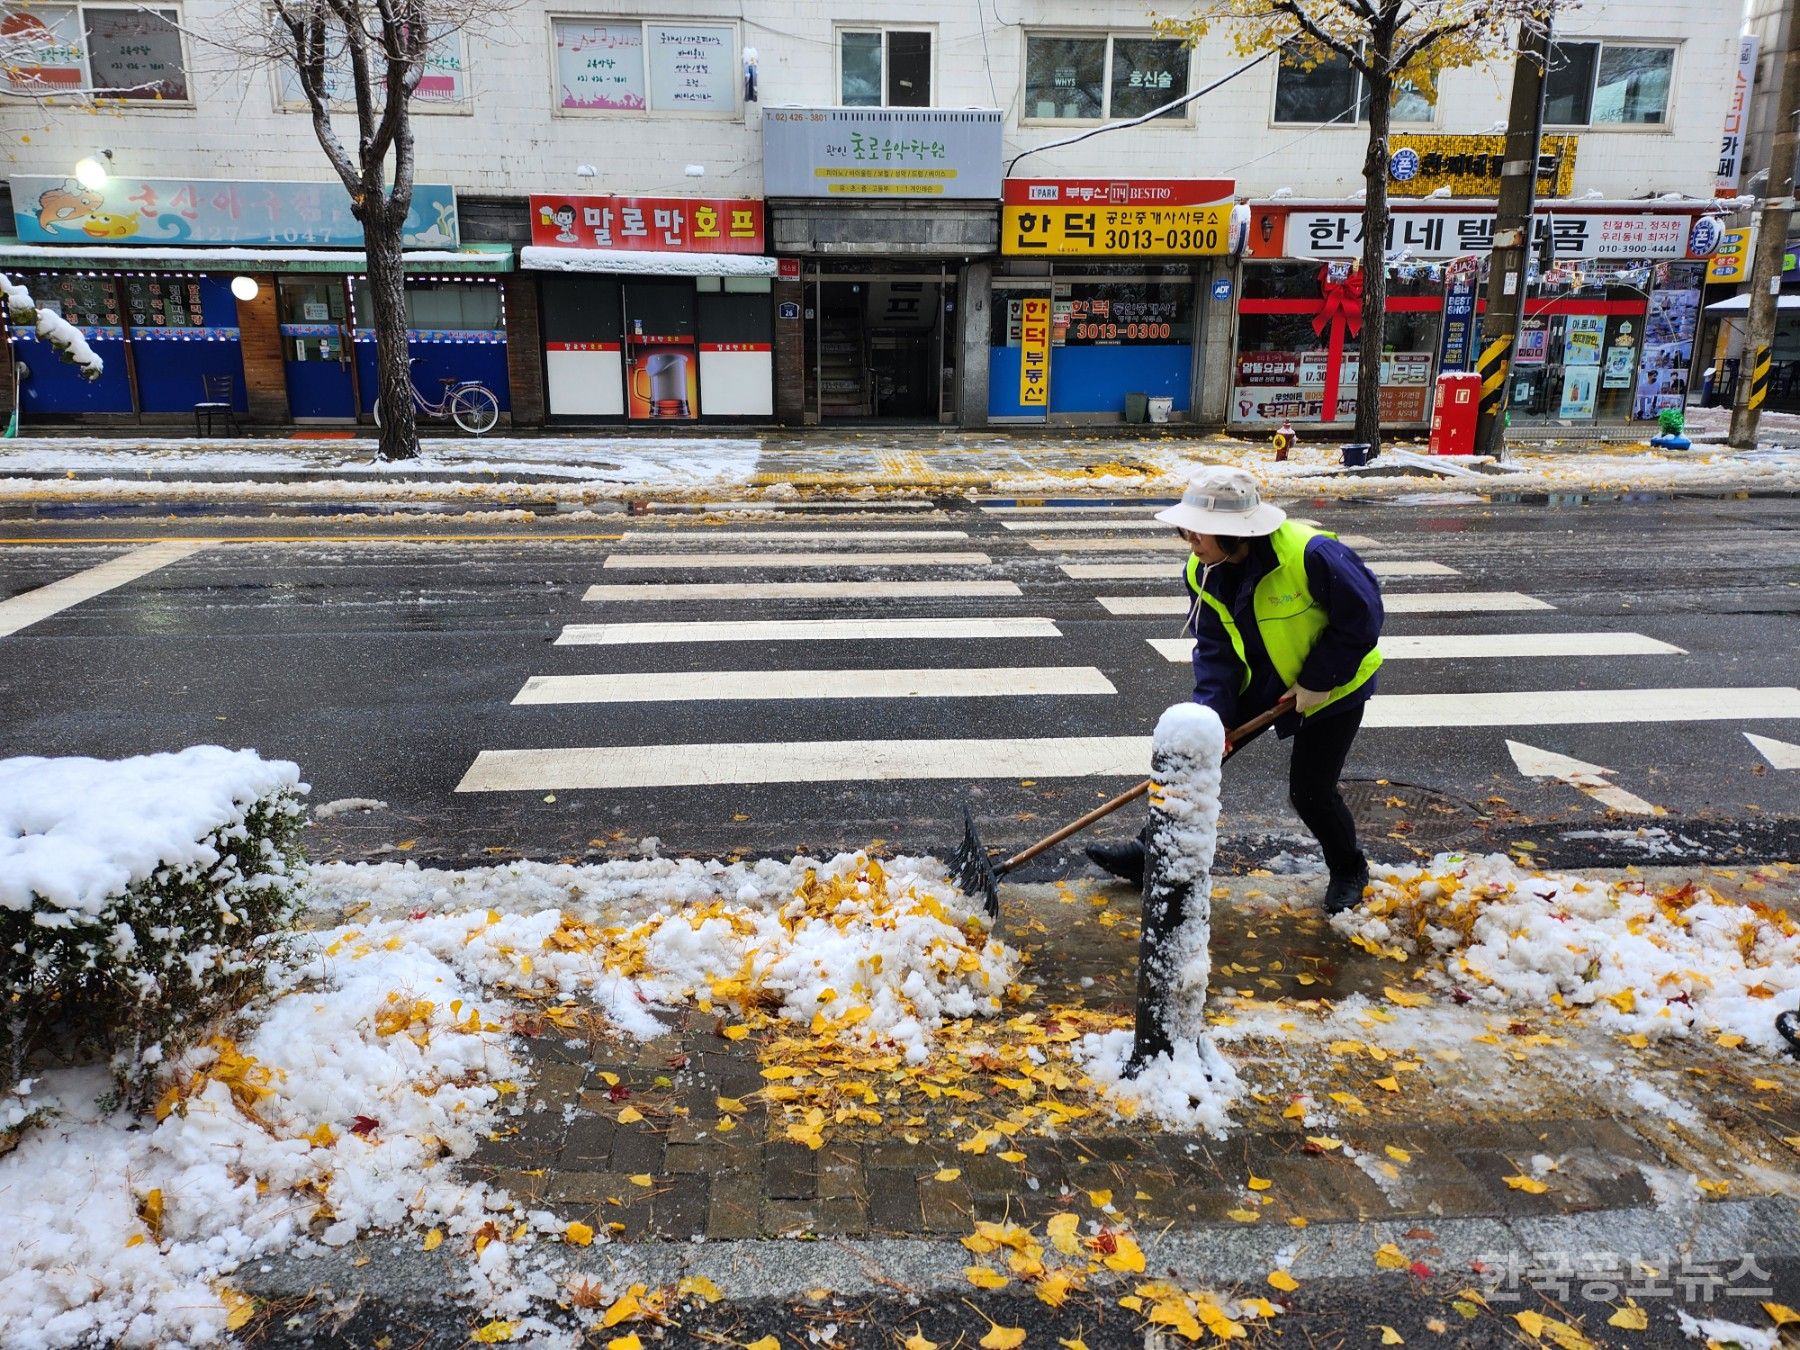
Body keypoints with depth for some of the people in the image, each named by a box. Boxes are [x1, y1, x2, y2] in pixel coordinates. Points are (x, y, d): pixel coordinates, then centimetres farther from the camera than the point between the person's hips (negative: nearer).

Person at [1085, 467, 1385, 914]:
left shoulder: (1310, 554, -33)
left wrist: (1317, 681, -21)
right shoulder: (1204, 573, -12)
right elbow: (1215, 653, -10)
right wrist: (1211, 719, -21)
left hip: (1333, 685, -5)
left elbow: (1362, 617, -23)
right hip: (1260, 680, 6)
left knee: (1310, 793, -2)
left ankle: (1349, 871, 28)